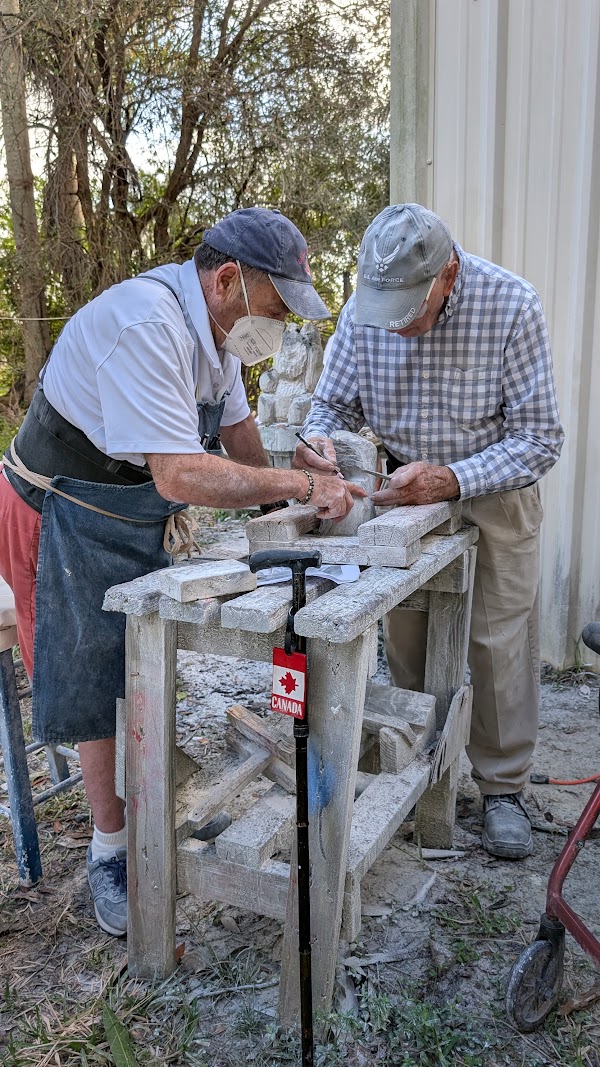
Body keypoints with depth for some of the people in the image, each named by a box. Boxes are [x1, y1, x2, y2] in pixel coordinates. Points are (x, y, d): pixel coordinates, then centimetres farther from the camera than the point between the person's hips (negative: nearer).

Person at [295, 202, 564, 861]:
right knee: (404, 638, 6)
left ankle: (502, 788, 18)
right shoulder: (364, 310, -14)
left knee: (499, 644, 0)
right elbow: (334, 402, -2)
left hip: (492, 490, -2)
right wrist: (318, 439, -26)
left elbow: (538, 437, -21)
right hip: (405, 487, 3)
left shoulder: (510, 305, -23)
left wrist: (451, 480, -34)